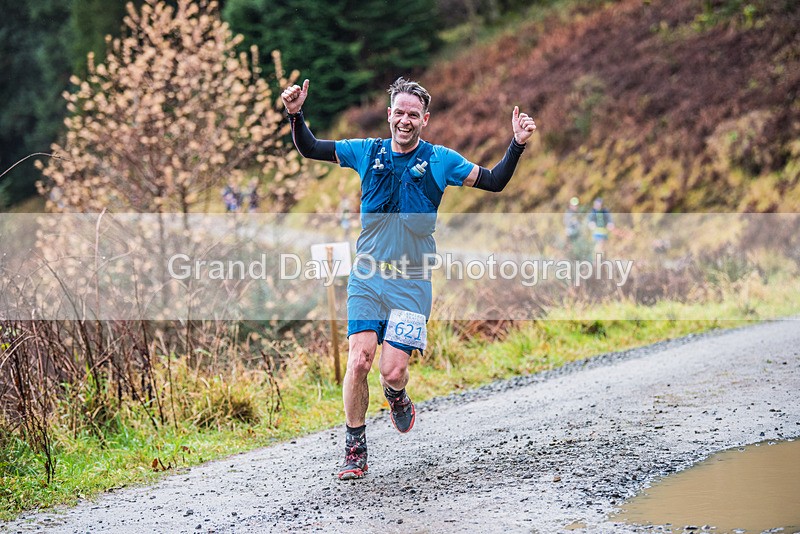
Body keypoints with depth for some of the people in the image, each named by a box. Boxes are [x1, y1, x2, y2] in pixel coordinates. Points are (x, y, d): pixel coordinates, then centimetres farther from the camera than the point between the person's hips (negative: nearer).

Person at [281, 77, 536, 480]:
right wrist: (296, 116, -7)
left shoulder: (440, 160, 2)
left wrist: (517, 145, -8)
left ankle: (396, 397, 29)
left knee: (393, 370, -10)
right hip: (367, 277, 1)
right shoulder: (367, 152, 5)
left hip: (412, 283, -1)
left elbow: (494, 182, 5)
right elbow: (309, 149, 10)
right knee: (359, 360, -13)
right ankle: (355, 450, 3)